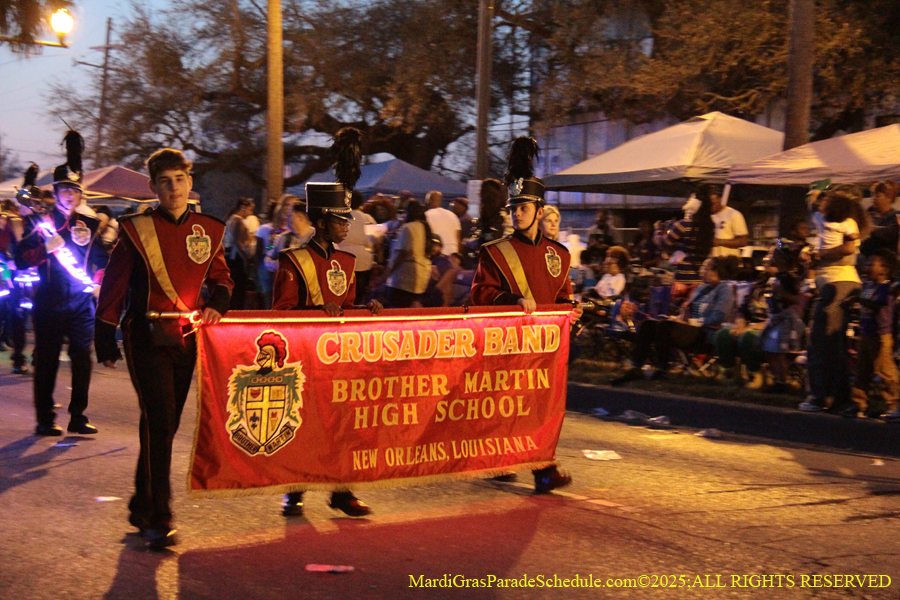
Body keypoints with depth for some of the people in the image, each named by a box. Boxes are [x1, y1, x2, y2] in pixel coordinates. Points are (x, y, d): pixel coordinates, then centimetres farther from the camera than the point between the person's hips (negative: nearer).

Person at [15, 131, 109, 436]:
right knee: (47, 361, 1)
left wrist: (98, 283, 0)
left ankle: (78, 417, 9)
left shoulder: (89, 223, 10)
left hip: (82, 302, 3)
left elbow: (101, 259, 18)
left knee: (82, 358, 1)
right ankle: (45, 419, 7)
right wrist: (46, 248, -18)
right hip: (50, 303, -2)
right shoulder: (40, 222, 3)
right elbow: (21, 260, -4)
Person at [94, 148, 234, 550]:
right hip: (148, 338, -5)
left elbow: (221, 278, 19)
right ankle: (158, 520, -10)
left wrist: (216, 303, -4)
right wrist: (106, 343, -2)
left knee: (165, 424, 13)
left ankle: (142, 507, 29)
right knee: (159, 423, -12)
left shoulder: (208, 231, 8)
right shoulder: (136, 229, -4)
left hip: (187, 337, 5)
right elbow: (112, 288, -1)